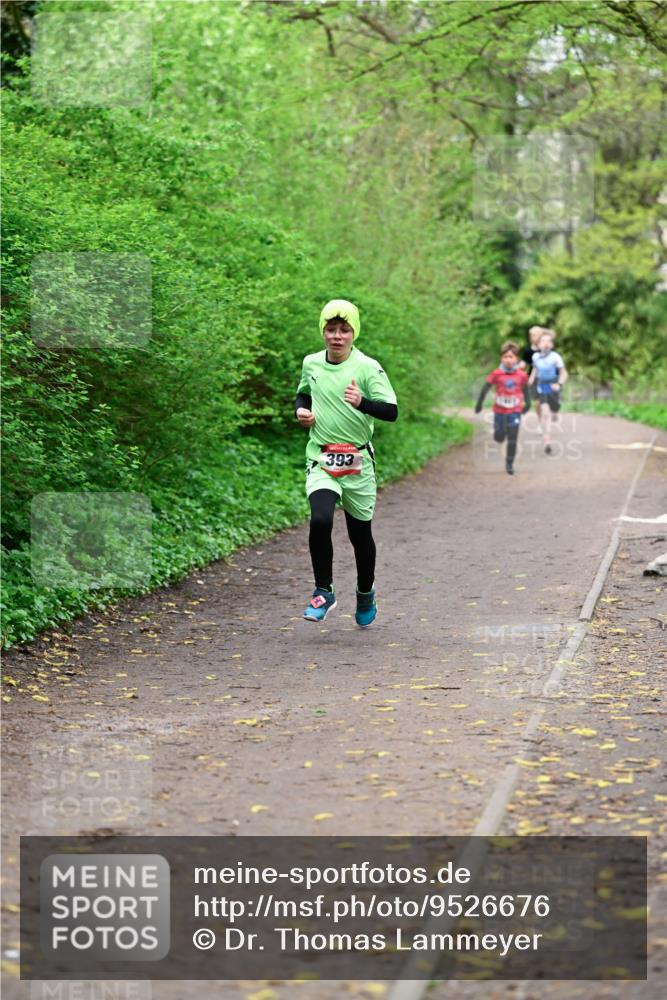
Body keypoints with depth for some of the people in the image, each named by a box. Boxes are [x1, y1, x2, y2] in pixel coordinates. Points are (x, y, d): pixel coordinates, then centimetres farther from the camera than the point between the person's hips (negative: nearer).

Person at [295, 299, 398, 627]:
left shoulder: (368, 368, -9)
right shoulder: (311, 363, 5)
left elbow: (391, 411, -17)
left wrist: (362, 402, -35)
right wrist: (301, 410, 4)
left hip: (357, 463, -1)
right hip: (321, 460, 2)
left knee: (360, 533, 10)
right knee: (320, 521, -22)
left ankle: (366, 593, 35)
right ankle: (324, 592, -6)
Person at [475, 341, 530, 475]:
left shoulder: (521, 375, -8)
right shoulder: (497, 374, -12)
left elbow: (525, 388, 9)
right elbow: (486, 387, -3)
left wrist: (527, 403, 18)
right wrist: (479, 404, 1)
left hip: (515, 411, 0)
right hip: (499, 410, 0)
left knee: (512, 440, -3)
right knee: (499, 438, 9)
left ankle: (509, 464, 10)